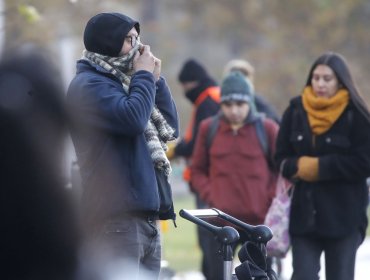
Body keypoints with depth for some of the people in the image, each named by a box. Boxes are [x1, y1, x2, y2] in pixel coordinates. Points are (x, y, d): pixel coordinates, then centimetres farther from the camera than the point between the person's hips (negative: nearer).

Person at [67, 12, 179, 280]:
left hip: (146, 217, 9)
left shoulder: (122, 83, 20)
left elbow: (170, 128, 22)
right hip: (114, 219, -9)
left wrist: (156, 79, 12)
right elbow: (133, 119, -22)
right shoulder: (88, 84, -7)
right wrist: (145, 75, -5)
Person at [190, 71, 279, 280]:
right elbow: (198, 170, 10)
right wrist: (210, 196, -5)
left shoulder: (267, 129, -3)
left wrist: (270, 201, -9)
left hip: (259, 220, -1)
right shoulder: (209, 129, 2)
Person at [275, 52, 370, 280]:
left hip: (344, 215, -2)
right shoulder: (296, 110, 4)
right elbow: (282, 158, 6)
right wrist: (299, 166, -16)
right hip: (304, 212, 2)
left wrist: (320, 167, -15)